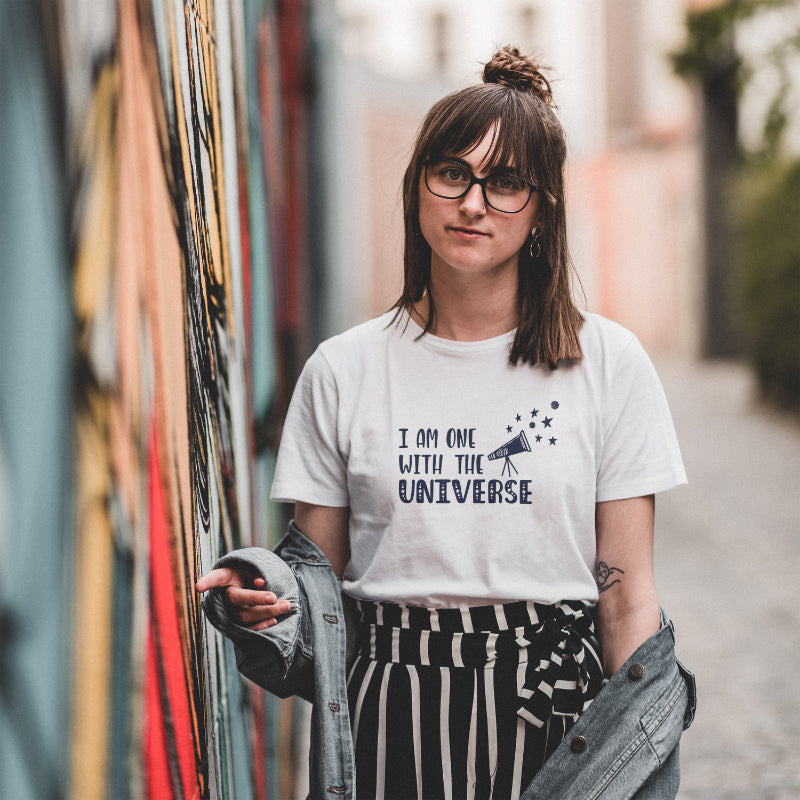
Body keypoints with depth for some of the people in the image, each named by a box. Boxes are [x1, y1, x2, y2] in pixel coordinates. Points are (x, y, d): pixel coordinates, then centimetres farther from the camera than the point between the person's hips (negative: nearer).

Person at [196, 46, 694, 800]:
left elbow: (628, 596, 2)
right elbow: (317, 574, 9)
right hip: (392, 716, 1)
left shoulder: (608, 364, 2)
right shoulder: (343, 371, 5)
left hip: (553, 708, 0)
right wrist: (259, 600, -13)